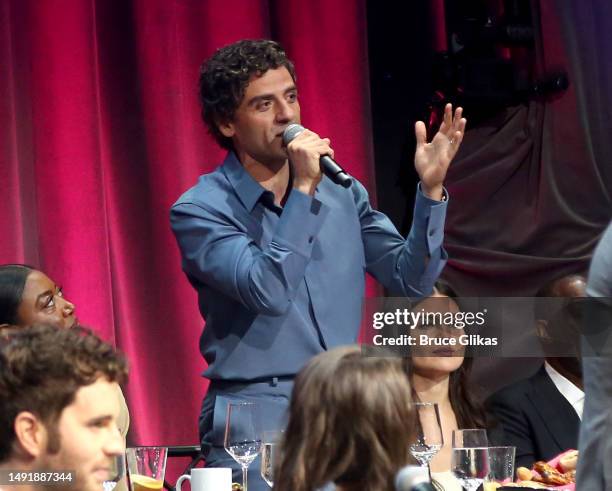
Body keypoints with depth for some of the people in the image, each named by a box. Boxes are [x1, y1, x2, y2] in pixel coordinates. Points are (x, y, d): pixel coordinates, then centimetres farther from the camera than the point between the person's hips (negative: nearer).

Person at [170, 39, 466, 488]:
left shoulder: (341, 192, 9)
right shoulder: (200, 211, -8)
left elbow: (411, 279, 5)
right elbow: (268, 293, -22)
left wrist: (431, 190, -8)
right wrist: (303, 190, -22)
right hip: (256, 425, -4)